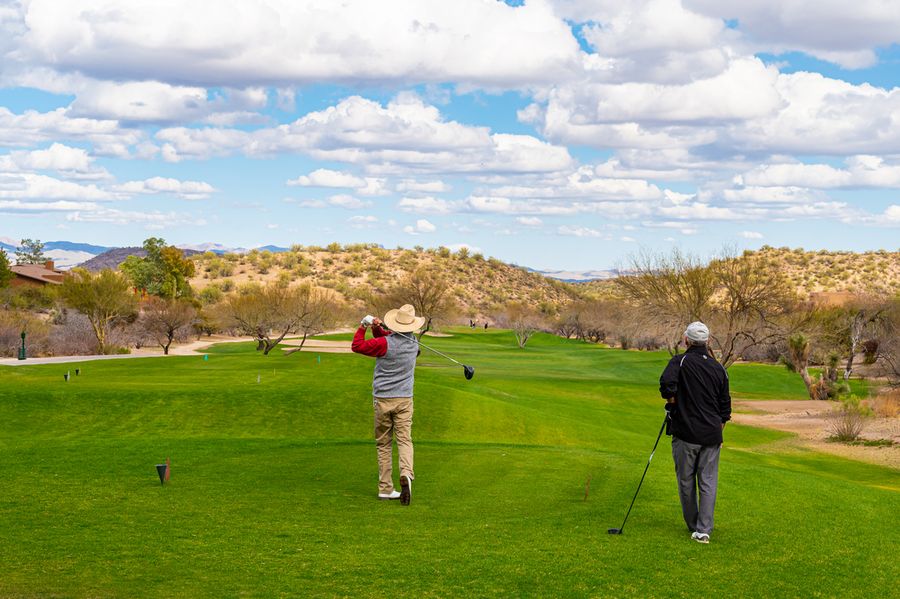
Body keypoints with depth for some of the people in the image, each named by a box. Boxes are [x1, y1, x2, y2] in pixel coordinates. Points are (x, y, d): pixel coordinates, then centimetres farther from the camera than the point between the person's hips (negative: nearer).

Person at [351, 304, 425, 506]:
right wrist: (378, 328, -5)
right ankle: (406, 474, -30)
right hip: (404, 399, 2)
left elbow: (357, 346, -6)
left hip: (382, 399, -2)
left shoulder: (385, 344, -15)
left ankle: (385, 488, 8)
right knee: (404, 440, -3)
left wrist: (363, 327, 5)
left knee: (383, 444, 7)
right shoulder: (413, 343, 2)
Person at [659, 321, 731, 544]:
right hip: (712, 435, 4)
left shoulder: (680, 361, -7)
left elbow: (667, 381, -28)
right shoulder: (719, 368, 8)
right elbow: (725, 404, 15)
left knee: (686, 481, 11)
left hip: (686, 434, -3)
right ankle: (704, 530, -1)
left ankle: (693, 525, 21)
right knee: (708, 483, 5)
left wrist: (671, 400, -8)